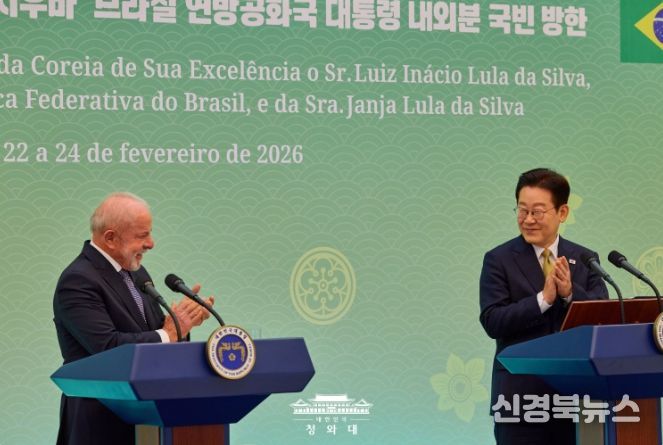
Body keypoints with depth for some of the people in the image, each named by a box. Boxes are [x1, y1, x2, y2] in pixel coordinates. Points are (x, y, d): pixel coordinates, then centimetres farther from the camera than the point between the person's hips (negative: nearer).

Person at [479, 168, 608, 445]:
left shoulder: (585, 259, 8)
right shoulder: (499, 260, -1)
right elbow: (492, 322, -11)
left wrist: (570, 292, -19)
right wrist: (544, 298, -21)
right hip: (521, 396, -3)